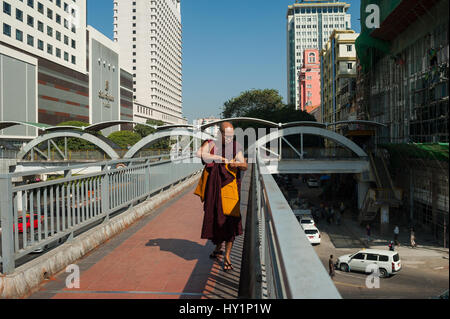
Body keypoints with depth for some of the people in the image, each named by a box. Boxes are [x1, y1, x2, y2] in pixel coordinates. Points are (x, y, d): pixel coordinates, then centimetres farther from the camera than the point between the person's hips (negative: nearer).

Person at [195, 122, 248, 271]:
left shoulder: (236, 146, 6)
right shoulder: (211, 144, 0)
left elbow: (245, 166, 2)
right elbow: (200, 153, -21)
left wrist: (238, 164, -22)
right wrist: (221, 158, -25)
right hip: (214, 188, 0)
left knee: (230, 220, -7)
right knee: (214, 218, 10)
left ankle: (227, 256, 2)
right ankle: (218, 247, 36)